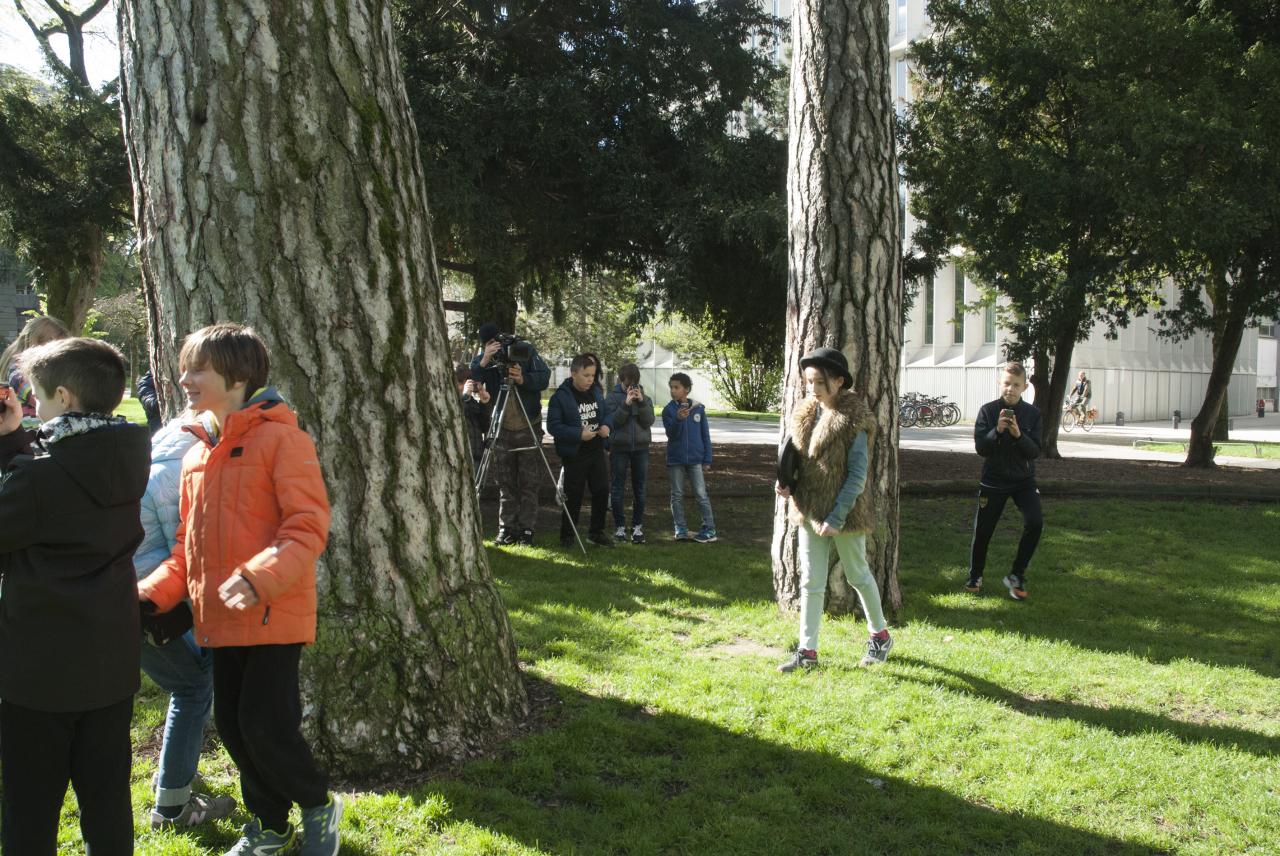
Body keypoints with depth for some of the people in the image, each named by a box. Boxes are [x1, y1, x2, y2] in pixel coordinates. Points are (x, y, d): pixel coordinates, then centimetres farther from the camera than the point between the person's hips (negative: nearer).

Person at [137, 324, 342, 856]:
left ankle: (317, 806, 18)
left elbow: (309, 527, -17)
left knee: (264, 724, -9)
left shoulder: (280, 438, -10)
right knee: (232, 723, 13)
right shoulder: (196, 454, 13)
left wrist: (258, 578, -31)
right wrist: (153, 594, 4)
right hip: (221, 617, 8)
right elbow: (189, 543, 19)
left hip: (275, 614, -7)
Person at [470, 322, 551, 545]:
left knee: (529, 483, 1)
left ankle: (527, 530, 6)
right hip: (502, 429, 2)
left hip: (528, 428, -2)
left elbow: (544, 378, -11)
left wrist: (524, 379, -29)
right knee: (506, 484, 6)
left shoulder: (526, 350, -6)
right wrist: (484, 363, -30)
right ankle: (507, 530, 11)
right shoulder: (481, 358, -1)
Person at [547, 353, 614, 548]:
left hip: (596, 450, 6)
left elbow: (605, 413, 19)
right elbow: (553, 426, -17)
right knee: (573, 496, 1)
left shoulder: (596, 391, 7)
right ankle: (567, 535, 15)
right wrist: (578, 434, -25)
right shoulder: (560, 397, -14)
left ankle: (596, 532, 22)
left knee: (602, 490, 7)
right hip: (574, 454, -6)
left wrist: (606, 425, -4)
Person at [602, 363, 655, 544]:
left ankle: (638, 526, 12)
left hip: (641, 448, 2)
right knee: (618, 488, 0)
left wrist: (641, 402, -16)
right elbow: (613, 421, -11)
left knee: (639, 489, 5)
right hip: (619, 448, -2)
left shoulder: (645, 399, 7)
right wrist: (626, 404, -22)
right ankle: (619, 526, 8)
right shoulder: (612, 398, 0)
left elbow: (649, 421, -4)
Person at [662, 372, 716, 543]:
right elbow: (671, 434, -11)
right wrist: (678, 419, -29)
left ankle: (709, 529, 1)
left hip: (695, 459, -1)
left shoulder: (698, 409, -1)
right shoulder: (668, 410, -3)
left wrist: (707, 460, 1)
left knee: (701, 494, -2)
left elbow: (705, 435, 3)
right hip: (675, 459, 1)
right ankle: (680, 529, 13)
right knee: (677, 495, 6)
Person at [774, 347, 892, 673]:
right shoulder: (804, 414, 4)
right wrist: (786, 485, -2)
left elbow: (857, 475, -16)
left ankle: (880, 634, 33)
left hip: (844, 512, -6)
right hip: (810, 510, 6)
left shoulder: (853, 420, -15)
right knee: (811, 582, 7)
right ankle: (807, 650, 13)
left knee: (857, 575, 12)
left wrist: (836, 517, -20)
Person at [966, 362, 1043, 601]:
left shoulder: (1032, 413, -2)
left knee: (1035, 523, -18)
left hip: (1023, 480, 1)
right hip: (994, 480, -1)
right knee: (983, 530, 3)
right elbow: (980, 448, -11)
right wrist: (997, 430, -26)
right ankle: (975, 576, 27)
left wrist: (1019, 435, -25)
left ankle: (1017, 576, -2)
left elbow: (1035, 452, -8)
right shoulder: (988, 410, -6)